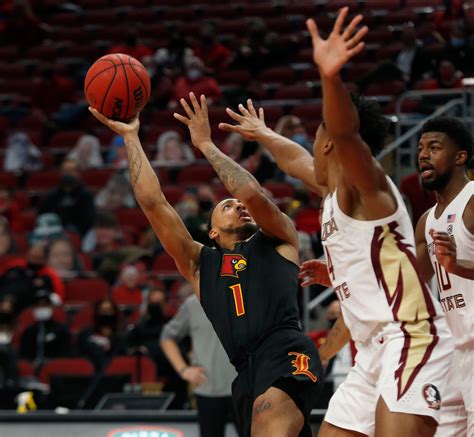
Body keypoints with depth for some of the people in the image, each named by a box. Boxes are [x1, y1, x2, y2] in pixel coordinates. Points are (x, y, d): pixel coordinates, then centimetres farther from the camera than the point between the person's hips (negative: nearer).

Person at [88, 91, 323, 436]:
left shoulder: (279, 242, 21)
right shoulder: (200, 263, 26)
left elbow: (254, 195, 2)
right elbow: (153, 202, 20)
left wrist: (206, 145, 12)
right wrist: (130, 136, 20)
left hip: (286, 350, -4)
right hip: (246, 371, 4)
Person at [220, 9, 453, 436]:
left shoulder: (363, 183, -8)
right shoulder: (334, 190, 19)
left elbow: (345, 133, -31)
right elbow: (298, 160, 42)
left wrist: (330, 78, -51)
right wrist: (262, 134, 62)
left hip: (410, 337, -11)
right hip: (375, 348, 11)